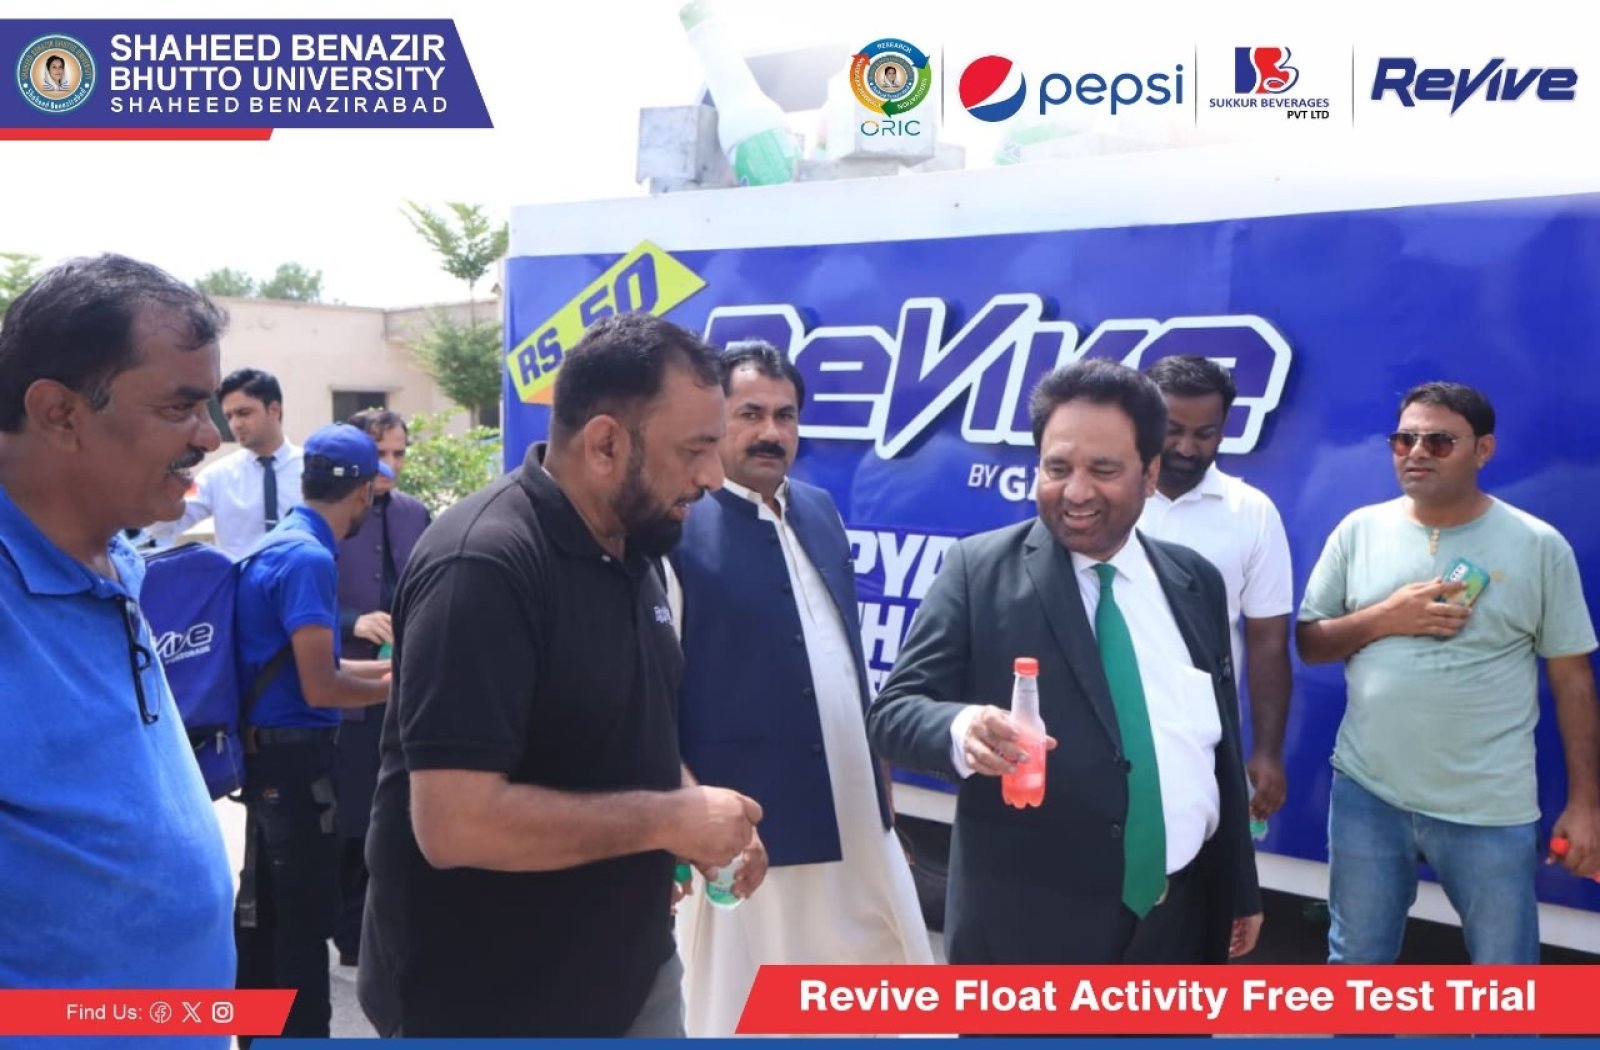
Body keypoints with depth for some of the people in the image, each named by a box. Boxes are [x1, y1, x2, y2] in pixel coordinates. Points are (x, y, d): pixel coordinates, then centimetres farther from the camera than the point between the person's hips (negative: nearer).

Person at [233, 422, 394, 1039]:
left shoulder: (275, 546, 9)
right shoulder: (310, 557, -20)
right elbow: (320, 687, -23)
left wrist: (386, 665, 21)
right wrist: (397, 684, -7)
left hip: (266, 748, 10)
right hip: (295, 754, -10)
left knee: (267, 903, 19)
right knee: (306, 915, 1)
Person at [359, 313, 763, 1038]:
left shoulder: (630, 550, 3)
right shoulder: (482, 567, -24)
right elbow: (455, 823, -30)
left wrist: (698, 817, -3)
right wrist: (667, 819, -21)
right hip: (486, 1006, -7)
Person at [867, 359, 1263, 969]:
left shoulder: (1197, 583, 6)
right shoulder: (978, 570, -8)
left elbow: (1222, 746, 12)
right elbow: (893, 711, -11)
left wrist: (1241, 890, 15)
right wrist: (960, 729, -32)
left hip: (1178, 921, 4)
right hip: (1025, 927, -4)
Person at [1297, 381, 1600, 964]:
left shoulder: (1539, 545, -5)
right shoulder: (1359, 530, 0)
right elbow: (1308, 643, 4)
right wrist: (1384, 617, -14)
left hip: (1490, 807, -2)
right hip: (1366, 790, 2)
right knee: (1356, 958, 18)